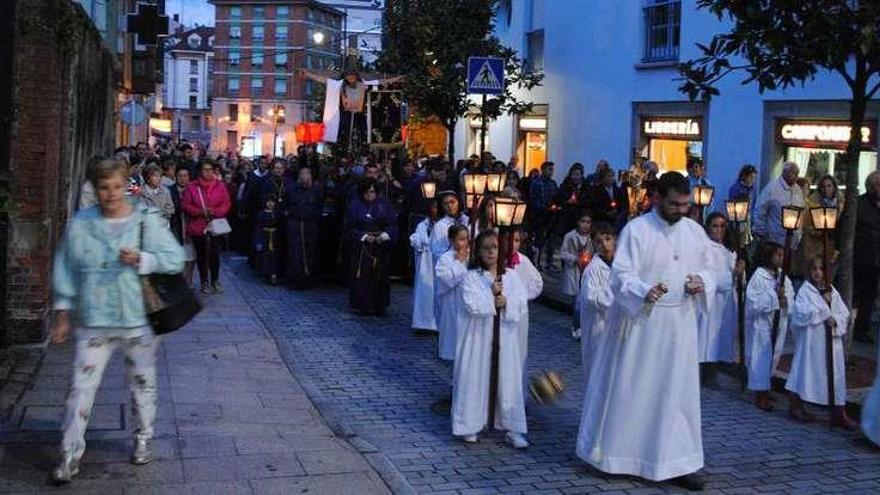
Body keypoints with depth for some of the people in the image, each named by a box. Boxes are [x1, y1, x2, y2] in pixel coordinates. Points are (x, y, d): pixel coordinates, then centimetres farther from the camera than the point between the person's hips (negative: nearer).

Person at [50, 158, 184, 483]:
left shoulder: (146, 220, -4)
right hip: (93, 321, 0)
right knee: (82, 386, -1)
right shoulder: (80, 224, -1)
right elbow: (65, 270, 5)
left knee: (142, 382, 13)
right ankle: (70, 454, 8)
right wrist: (63, 314, 5)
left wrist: (141, 259, -22)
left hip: (138, 319, 0)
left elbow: (175, 258, -6)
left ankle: (144, 439, 33)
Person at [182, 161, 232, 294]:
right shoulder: (192, 187, 1)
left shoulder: (220, 186, 3)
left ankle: (215, 281, 13)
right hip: (197, 226, 0)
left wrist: (214, 211, -16)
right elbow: (186, 205, -1)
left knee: (214, 254, -3)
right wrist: (200, 211, -17)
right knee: (201, 255, 6)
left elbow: (226, 204, 1)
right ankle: (204, 282, 16)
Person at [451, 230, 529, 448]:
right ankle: (470, 425, 15)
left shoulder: (511, 276, 6)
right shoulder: (471, 277, -3)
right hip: (478, 338, -2)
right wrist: (493, 298, -14)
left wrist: (505, 302, -18)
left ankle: (512, 428, 11)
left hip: (505, 338, 2)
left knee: (508, 380, 5)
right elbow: (472, 305, -16)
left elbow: (522, 305, -2)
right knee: (475, 379, 3)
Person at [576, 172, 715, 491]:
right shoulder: (636, 230, -11)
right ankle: (610, 452, 21)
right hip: (640, 322, -5)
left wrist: (702, 283, -8)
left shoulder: (696, 231, 6)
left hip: (679, 324, 5)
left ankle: (675, 463, 15)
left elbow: (707, 269, 15)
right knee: (628, 389, 5)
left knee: (678, 392, 7)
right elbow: (621, 276, -16)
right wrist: (644, 293, -35)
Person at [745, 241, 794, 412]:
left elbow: (791, 298, 9)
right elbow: (754, 302, -17)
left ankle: (764, 391, 27)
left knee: (773, 356, 14)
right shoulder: (758, 277, -13)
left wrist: (785, 299, -12)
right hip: (761, 323, -6)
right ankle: (760, 396, 6)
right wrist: (775, 297, -19)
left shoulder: (782, 276, 5)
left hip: (778, 323, 6)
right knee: (761, 357, -1)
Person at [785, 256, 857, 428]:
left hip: (832, 341, 4)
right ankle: (796, 405, 18)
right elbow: (801, 313, -17)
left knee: (835, 375, 3)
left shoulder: (832, 291, 9)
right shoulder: (805, 291, -4)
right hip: (811, 340, -4)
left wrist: (835, 320, -14)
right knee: (806, 371, 3)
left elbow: (845, 313, 6)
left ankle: (839, 413, 6)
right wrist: (824, 305, -15)